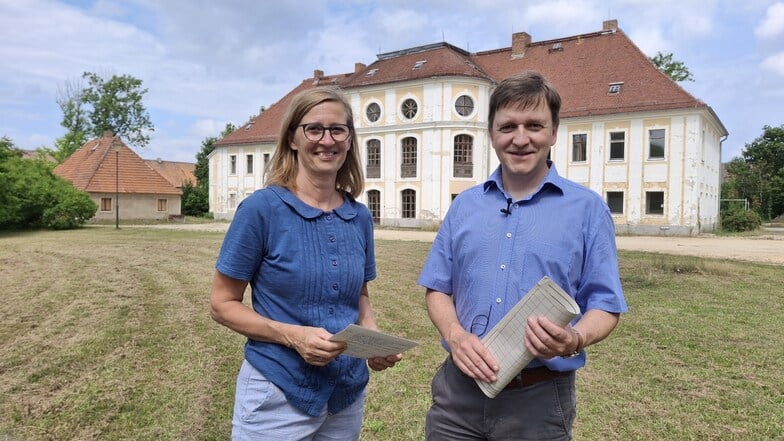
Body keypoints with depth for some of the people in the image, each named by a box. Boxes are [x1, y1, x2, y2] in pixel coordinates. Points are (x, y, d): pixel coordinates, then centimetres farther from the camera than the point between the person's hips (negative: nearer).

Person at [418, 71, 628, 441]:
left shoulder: (587, 209, -3)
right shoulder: (464, 205, 6)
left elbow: (605, 305, -3)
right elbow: (438, 288, 7)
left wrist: (576, 339, -23)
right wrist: (455, 336, -12)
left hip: (539, 399, -2)